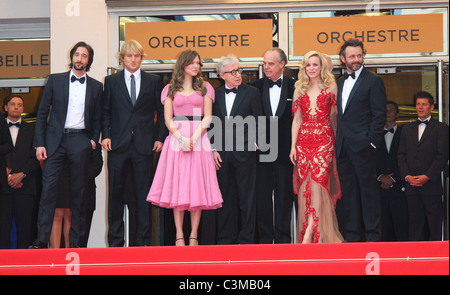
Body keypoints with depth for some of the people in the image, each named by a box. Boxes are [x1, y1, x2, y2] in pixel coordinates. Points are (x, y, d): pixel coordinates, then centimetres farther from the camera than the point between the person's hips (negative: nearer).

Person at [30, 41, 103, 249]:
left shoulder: (96, 86, 11)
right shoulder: (55, 80, 7)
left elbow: (97, 118, 15)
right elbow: (42, 113, 5)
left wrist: (94, 139, -1)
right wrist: (39, 144, -2)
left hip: (81, 141, 1)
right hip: (55, 140, -1)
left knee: (79, 192, 3)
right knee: (48, 189, -7)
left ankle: (75, 241, 8)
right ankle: (42, 240, -7)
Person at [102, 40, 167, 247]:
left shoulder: (153, 81, 9)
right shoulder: (111, 81, 10)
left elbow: (161, 111, 9)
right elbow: (105, 111, 10)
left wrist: (160, 137, 0)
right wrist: (106, 135, -3)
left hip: (144, 145, 0)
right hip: (118, 144, 0)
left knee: (144, 194, 1)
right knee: (116, 193, 2)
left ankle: (143, 240, 7)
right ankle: (115, 241, 9)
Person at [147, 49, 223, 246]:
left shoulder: (205, 88, 11)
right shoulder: (171, 89, 10)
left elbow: (207, 117, 3)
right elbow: (168, 119, 4)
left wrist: (194, 138, -10)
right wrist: (181, 138, -11)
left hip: (199, 140, 0)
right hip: (176, 139, 0)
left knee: (197, 187, -3)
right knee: (177, 187, -4)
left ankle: (193, 236, -2)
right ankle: (179, 235, -2)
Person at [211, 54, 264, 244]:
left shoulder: (251, 93, 1)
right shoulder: (215, 95, 8)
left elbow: (259, 123, 3)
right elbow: (212, 125, 11)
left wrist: (255, 145, -5)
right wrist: (214, 149, 4)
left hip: (245, 152, -3)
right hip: (222, 154, 3)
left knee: (247, 197, 1)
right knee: (226, 197, 8)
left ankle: (246, 238, 7)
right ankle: (226, 238, 15)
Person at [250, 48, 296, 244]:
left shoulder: (294, 87, 1)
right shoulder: (256, 87, 5)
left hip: (285, 151, -1)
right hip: (261, 149, 2)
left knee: (284, 195, 3)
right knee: (262, 196, 3)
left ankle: (283, 237, 10)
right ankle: (265, 238, 10)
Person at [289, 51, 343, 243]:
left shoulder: (331, 88, 5)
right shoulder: (300, 90, 14)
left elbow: (337, 115, 5)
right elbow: (296, 119, 13)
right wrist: (293, 146, 7)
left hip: (324, 140, -3)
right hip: (303, 140, 3)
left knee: (318, 181, -15)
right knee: (305, 185, -1)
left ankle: (311, 232, -19)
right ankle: (311, 232, 3)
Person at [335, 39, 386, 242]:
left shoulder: (373, 81, -3)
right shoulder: (340, 83, 17)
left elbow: (379, 115, -6)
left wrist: (372, 140, -12)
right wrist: (337, 141, 10)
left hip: (362, 146, -7)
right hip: (342, 147, 7)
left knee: (368, 189, -3)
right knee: (348, 192, 9)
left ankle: (373, 235, 0)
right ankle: (352, 235, 14)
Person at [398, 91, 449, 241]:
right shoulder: (407, 129, 18)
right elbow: (401, 154, 13)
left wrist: (427, 177, -13)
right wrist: (407, 176, -3)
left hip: (432, 185, -4)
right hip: (412, 185, 4)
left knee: (434, 227, -3)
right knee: (415, 223, 3)